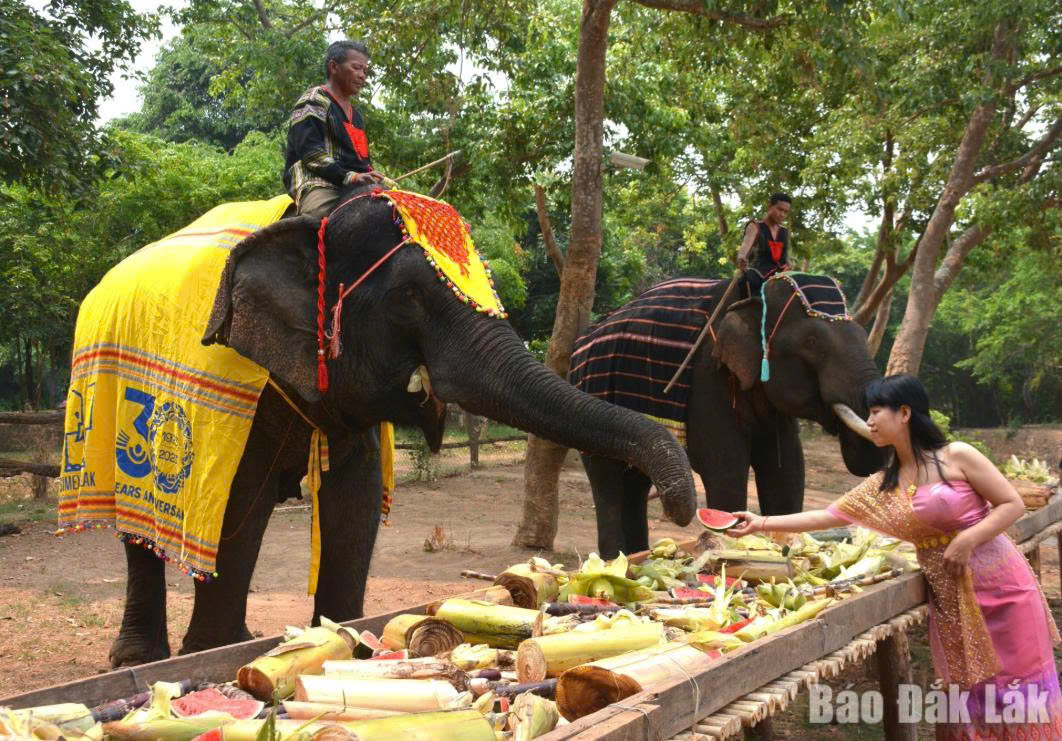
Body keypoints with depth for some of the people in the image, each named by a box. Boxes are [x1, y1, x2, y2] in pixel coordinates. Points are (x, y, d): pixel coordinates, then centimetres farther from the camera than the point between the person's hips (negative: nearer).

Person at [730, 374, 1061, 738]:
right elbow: (826, 516, 7)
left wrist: (967, 540, -20)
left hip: (1001, 586, -5)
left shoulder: (956, 457, -10)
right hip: (950, 597, 5)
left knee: (1017, 687, 2)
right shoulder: (883, 486, 6)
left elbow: (1013, 504, -8)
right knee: (967, 692, 10)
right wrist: (761, 523, 4)